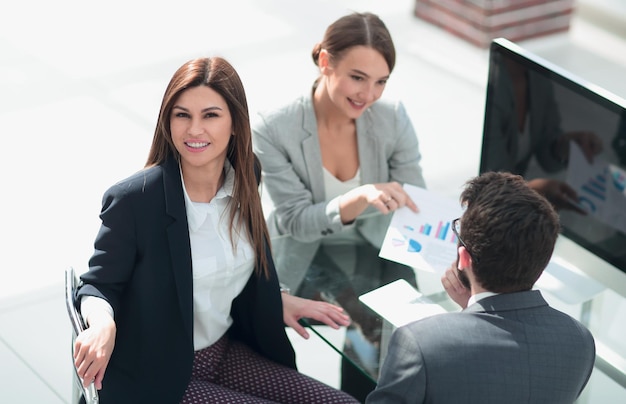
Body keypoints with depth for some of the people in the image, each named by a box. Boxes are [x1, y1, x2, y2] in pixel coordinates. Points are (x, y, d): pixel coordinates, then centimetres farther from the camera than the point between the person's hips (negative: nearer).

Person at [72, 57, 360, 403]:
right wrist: (103, 322, -32)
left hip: (228, 350, 6)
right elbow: (100, 283, -11)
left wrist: (279, 300, 4)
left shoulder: (242, 178, -2)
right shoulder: (133, 199, -21)